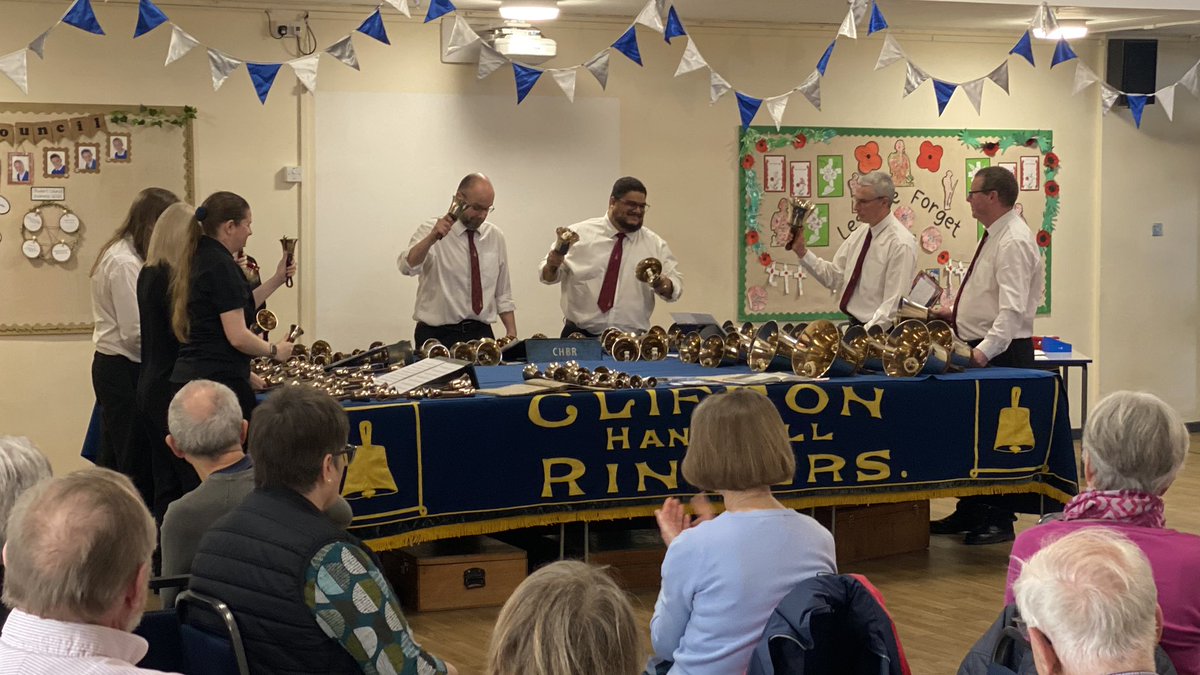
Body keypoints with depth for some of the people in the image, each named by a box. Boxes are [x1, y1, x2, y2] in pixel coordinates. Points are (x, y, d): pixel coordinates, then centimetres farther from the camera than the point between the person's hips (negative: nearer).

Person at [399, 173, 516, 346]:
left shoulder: (495, 237, 9)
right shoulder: (431, 230, -4)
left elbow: (503, 294, 14)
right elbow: (407, 267, -23)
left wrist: (512, 334, 4)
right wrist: (432, 238, -37)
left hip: (481, 334, 3)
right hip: (437, 336, -3)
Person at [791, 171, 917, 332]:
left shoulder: (901, 243, -14)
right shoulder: (860, 233, 9)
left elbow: (893, 304, -18)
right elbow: (833, 277, 9)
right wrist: (802, 253, -2)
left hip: (879, 331, -6)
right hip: (854, 324, 6)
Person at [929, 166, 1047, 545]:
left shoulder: (1013, 242, -18)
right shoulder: (996, 238, 15)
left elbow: (1012, 308, -27)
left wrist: (985, 350, -34)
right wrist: (955, 314, 15)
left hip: (1002, 353, -10)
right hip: (980, 349, 10)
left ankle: (1000, 520, 3)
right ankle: (969, 513, 22)